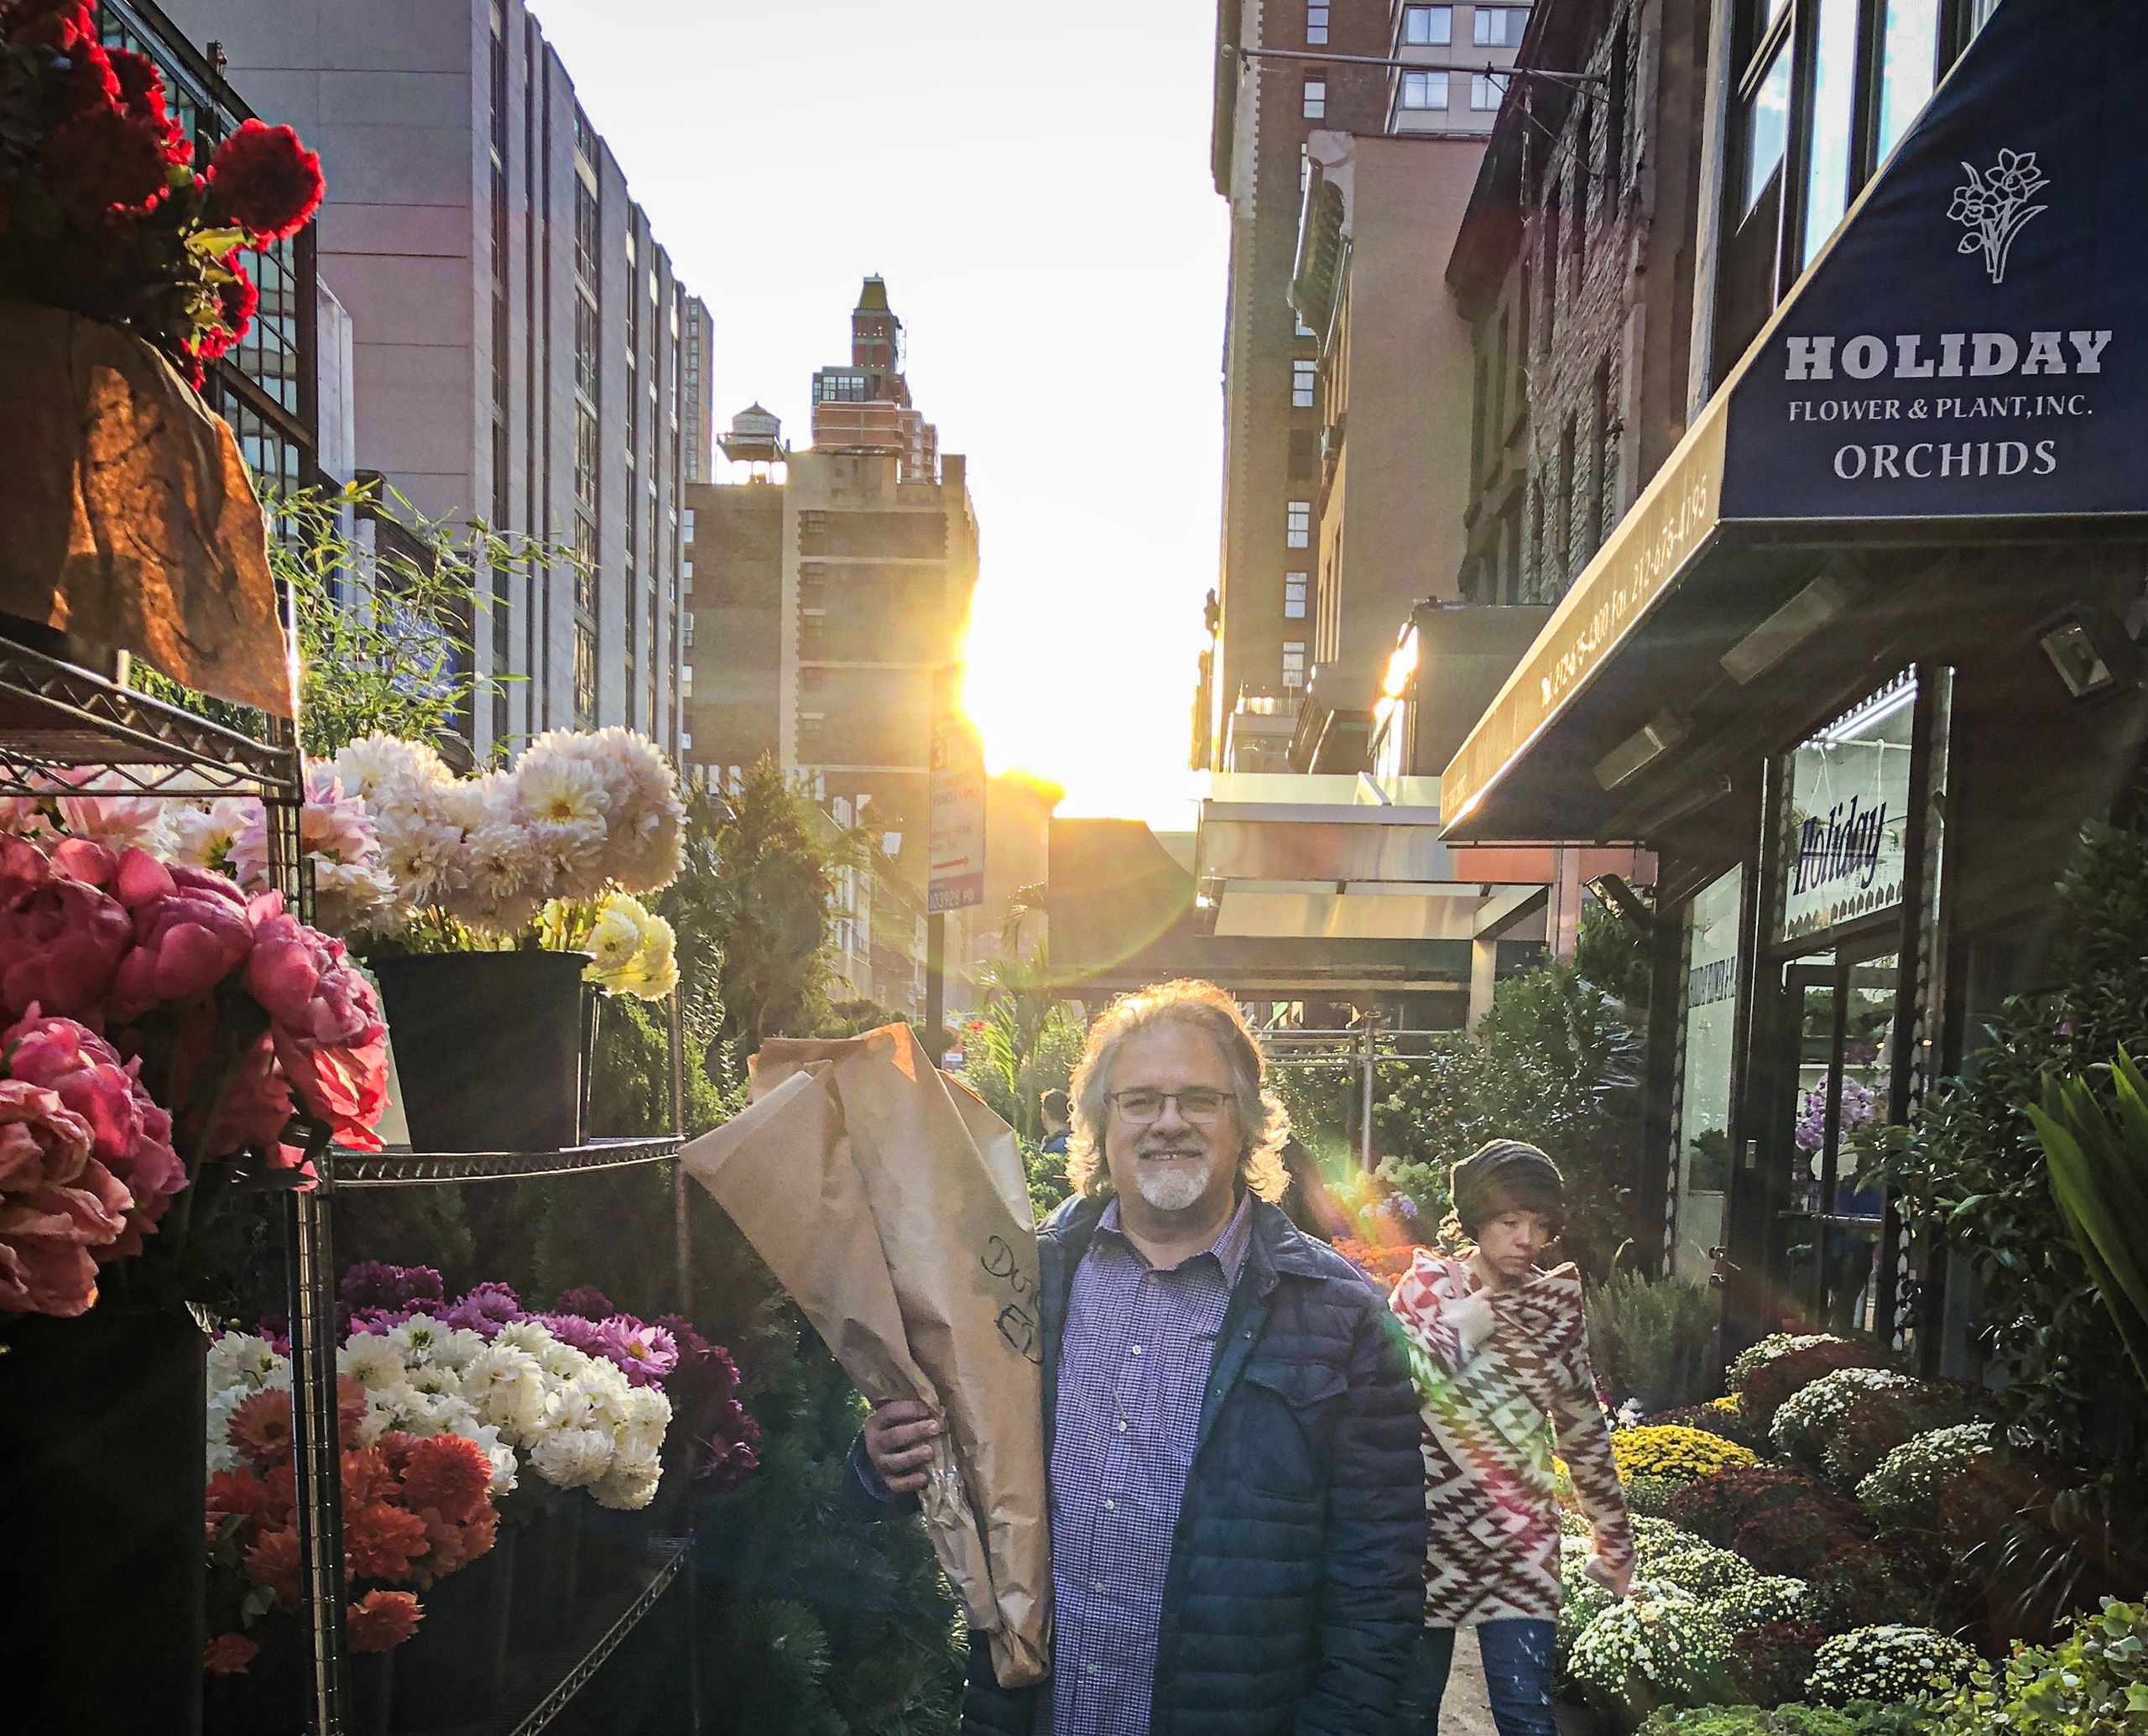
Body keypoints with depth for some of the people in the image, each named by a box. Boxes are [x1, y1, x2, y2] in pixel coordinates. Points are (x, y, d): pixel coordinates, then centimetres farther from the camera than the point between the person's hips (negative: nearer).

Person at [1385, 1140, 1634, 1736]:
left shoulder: (1559, 1299, 4)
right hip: (1429, 1532, -1)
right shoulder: (1428, 1284, -2)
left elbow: (1582, 1425, 10)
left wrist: (1614, 1538, 12)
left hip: (1520, 1538, 1)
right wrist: (1459, 1329, -16)